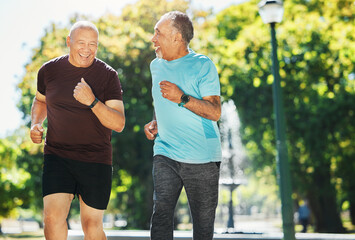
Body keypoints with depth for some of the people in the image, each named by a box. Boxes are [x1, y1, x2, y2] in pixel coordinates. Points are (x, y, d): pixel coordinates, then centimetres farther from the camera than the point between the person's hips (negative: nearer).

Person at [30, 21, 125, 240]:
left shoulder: (108, 76, -5)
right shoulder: (49, 70, 2)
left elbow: (119, 124, -12)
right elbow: (40, 100, 24)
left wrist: (92, 102, -25)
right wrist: (35, 124, 4)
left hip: (96, 159, -1)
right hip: (57, 155, 1)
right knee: (53, 217, -14)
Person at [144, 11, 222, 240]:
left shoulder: (202, 65, -8)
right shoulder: (156, 66, 11)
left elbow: (215, 112, -14)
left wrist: (182, 98, -25)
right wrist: (154, 123, 8)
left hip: (201, 158, -4)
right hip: (165, 154, 4)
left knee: (203, 221, 4)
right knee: (161, 213, -8)